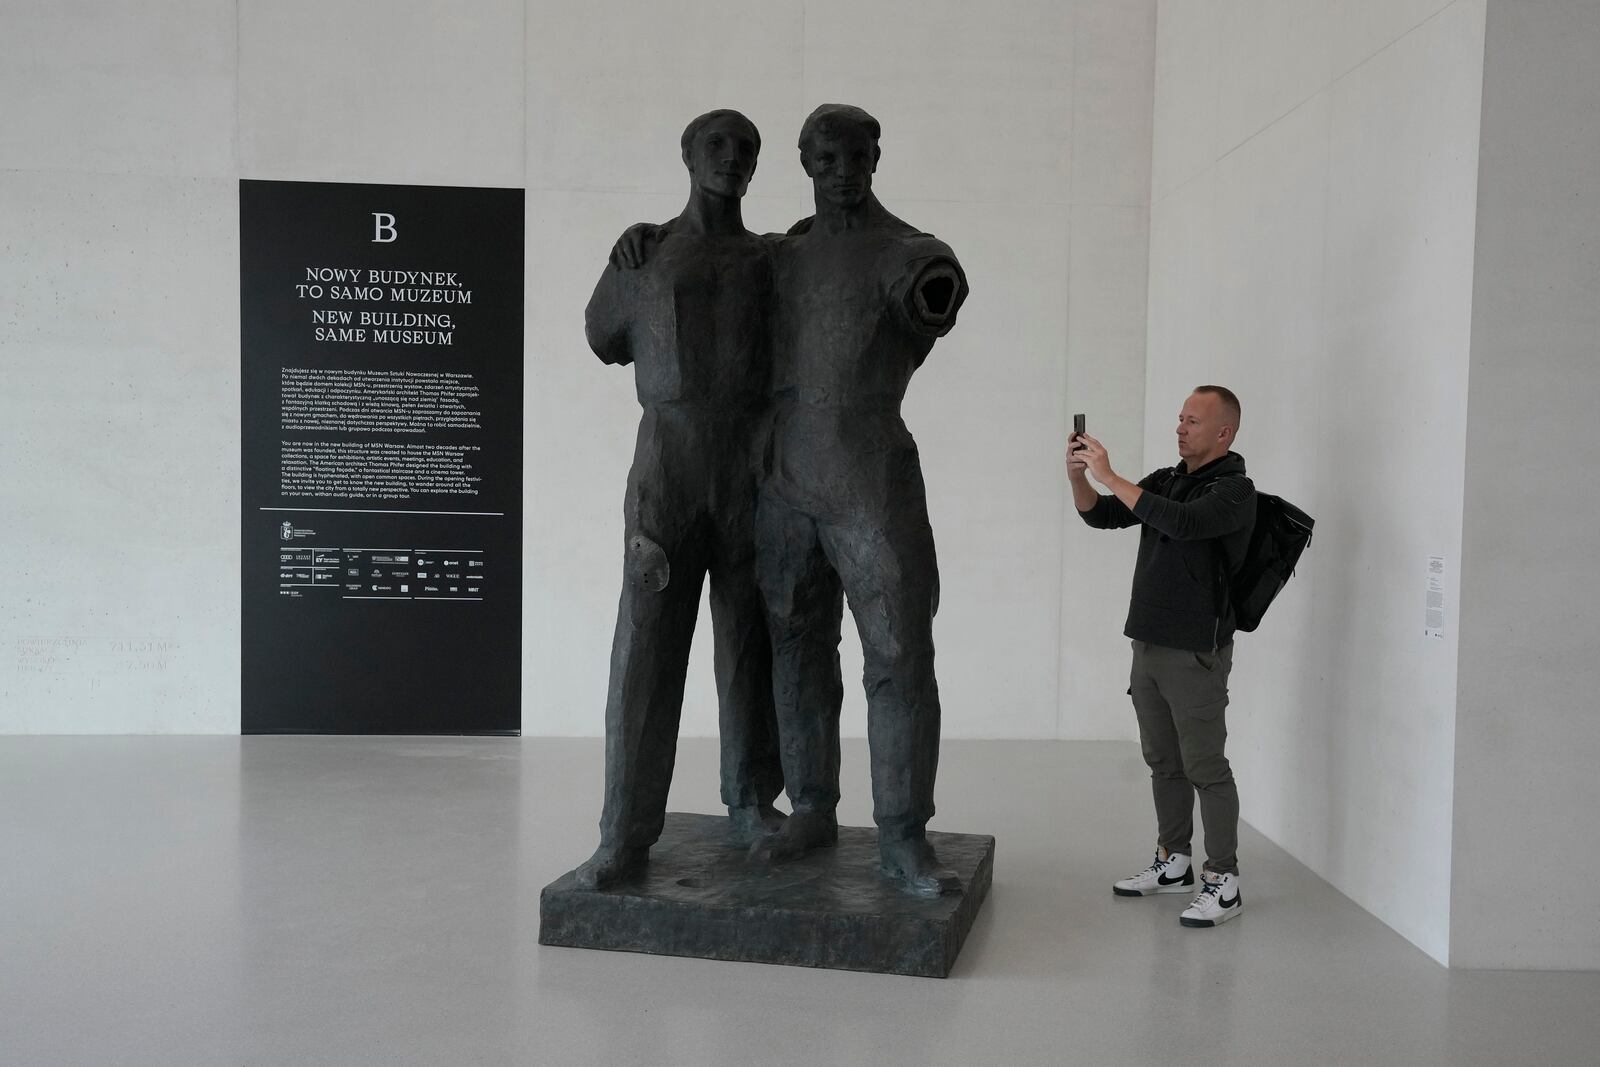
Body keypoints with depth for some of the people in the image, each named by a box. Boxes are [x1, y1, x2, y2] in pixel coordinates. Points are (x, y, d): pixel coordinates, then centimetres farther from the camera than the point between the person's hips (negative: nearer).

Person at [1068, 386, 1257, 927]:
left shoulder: (1234, 490, -10)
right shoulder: (1165, 480, 13)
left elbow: (1181, 522, -28)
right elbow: (1102, 516, 12)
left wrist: (1109, 476, -26)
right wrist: (1078, 476, -8)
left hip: (1196, 653, -7)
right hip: (1149, 644, 7)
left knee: (1205, 767, -4)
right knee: (1164, 762, 14)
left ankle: (1223, 882, 4)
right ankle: (1173, 864, 25)